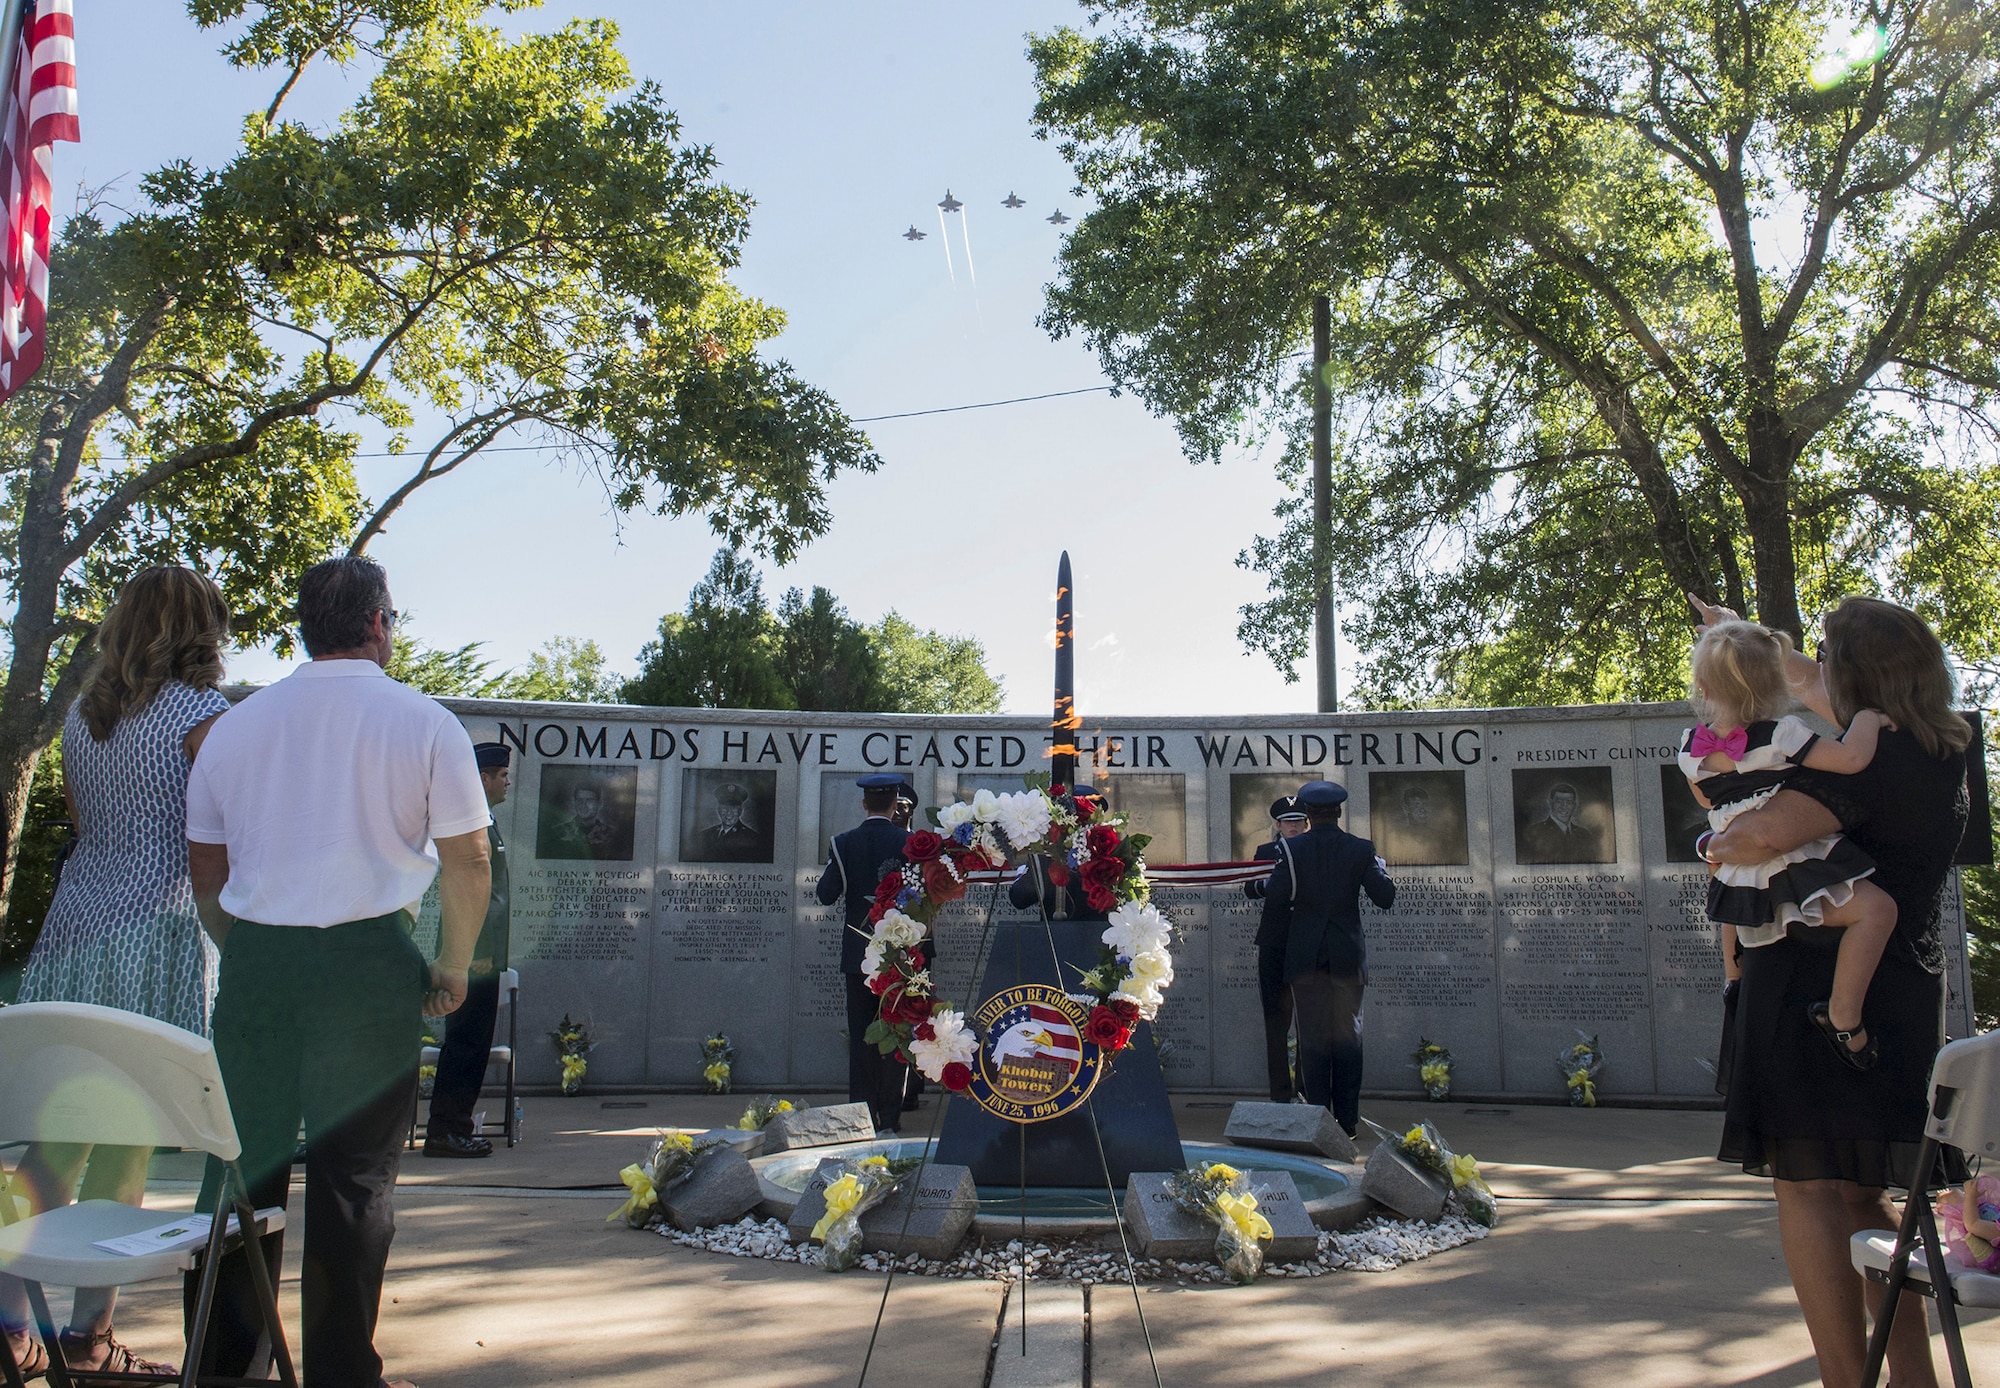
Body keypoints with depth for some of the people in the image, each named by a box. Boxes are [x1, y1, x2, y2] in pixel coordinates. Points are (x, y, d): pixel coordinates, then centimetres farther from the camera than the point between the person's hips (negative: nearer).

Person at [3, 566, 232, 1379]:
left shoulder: (81, 715, 12)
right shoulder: (201, 715, -9)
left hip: (72, 930, 7)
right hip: (155, 937, -6)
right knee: (123, 1138, 1)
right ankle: (89, 1332, 9)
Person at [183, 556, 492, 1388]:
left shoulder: (236, 723, 10)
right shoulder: (422, 723, -1)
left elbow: (204, 873, 16)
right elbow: (469, 865, -1)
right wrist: (452, 967, 11)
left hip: (253, 960, 4)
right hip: (367, 961, -3)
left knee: (240, 1164, 12)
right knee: (355, 1174, 5)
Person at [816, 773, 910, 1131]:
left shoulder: (844, 843, -4)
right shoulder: (910, 842, -7)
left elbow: (825, 894, -5)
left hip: (857, 952, 1)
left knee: (860, 1035, 8)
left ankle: (861, 1116, 9)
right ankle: (889, 1118, 6)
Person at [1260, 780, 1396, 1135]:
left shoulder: (1291, 849, -6)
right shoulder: (1361, 849, -4)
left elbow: (1275, 895, -11)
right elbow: (1386, 897, -5)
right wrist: (1380, 868, 14)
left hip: (1306, 956, 0)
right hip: (1347, 955, 1)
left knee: (1312, 1038, 7)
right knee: (1348, 1036, 9)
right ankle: (1347, 1120, 11)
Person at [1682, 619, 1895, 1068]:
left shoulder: (1690, 746, 0)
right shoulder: (1780, 735, -18)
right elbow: (1852, 758, -25)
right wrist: (1868, 716, -7)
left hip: (1735, 875, 8)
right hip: (1784, 880, -8)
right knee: (1876, 908, -14)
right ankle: (1842, 1016, -14)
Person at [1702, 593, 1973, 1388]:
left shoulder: (1871, 763, -17)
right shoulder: (1939, 753, 11)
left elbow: (1766, 833, -31)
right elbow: (1806, 685, 24)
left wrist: (1717, 846, -9)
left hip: (1820, 987, -9)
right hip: (1903, 996, 9)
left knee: (1804, 1186, -2)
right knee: (1859, 1192, 18)